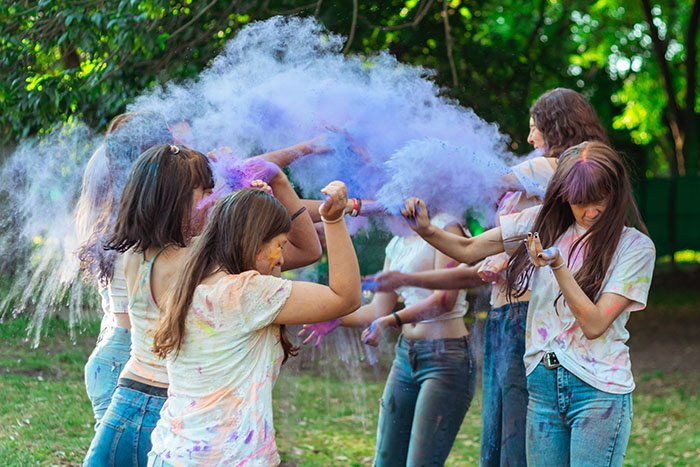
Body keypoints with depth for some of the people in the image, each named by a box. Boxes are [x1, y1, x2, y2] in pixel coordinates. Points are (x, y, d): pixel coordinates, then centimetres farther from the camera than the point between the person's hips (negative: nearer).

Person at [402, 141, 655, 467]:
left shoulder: (635, 246, -6)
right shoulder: (546, 223, 6)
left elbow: (594, 324, -13)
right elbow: (468, 250, 9)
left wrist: (557, 266, -23)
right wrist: (426, 230, -8)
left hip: (599, 391, -4)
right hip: (543, 385, 4)